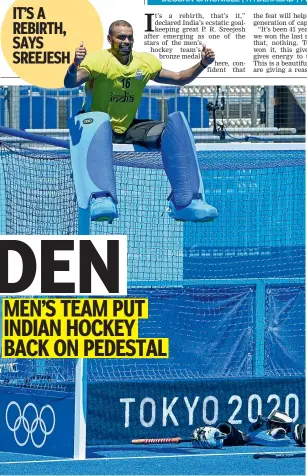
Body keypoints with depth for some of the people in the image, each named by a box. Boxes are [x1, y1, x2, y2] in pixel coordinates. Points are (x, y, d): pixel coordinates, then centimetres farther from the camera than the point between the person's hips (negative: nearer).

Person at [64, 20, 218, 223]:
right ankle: (100, 200, -55)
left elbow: (179, 79, 15)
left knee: (176, 128, -15)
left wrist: (202, 64, -1)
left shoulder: (146, 62, 5)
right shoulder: (98, 61, -12)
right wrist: (75, 65, -48)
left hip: (128, 128, 5)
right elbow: (70, 83, -26)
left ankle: (184, 202, -18)